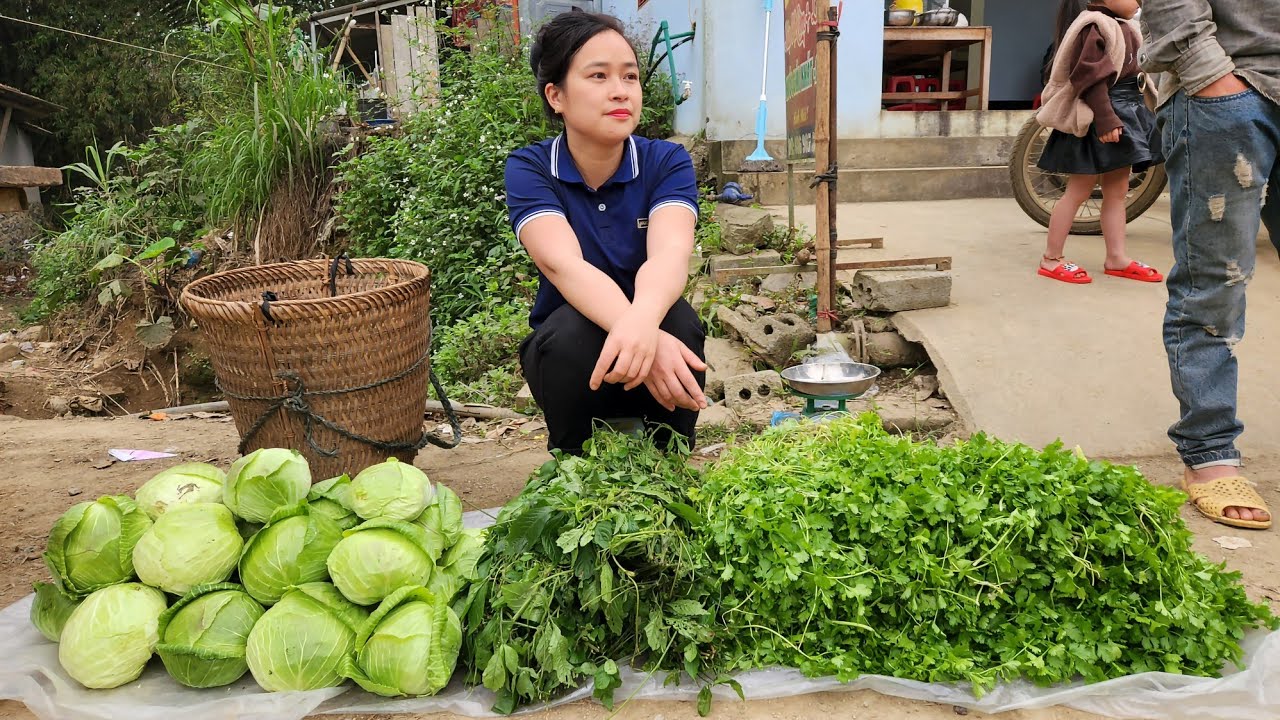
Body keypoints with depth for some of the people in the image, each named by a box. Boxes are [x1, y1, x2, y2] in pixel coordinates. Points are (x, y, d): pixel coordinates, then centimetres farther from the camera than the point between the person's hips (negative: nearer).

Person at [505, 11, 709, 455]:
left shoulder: (667, 162, -10)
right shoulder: (529, 169, -12)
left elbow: (670, 254, -30)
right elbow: (563, 264, -31)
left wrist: (642, 321, -55)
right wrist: (645, 340, -51)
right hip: (567, 351, 0)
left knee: (679, 320, -31)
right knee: (573, 326, -33)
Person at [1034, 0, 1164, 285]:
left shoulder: (1123, 27, 17)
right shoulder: (1096, 26, -15)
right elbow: (1092, 78, -23)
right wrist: (1105, 119, -28)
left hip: (1123, 114, 10)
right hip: (1099, 119, -10)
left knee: (1117, 191, 11)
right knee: (1079, 191, -5)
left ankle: (1117, 258, 16)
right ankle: (1051, 259, 2)